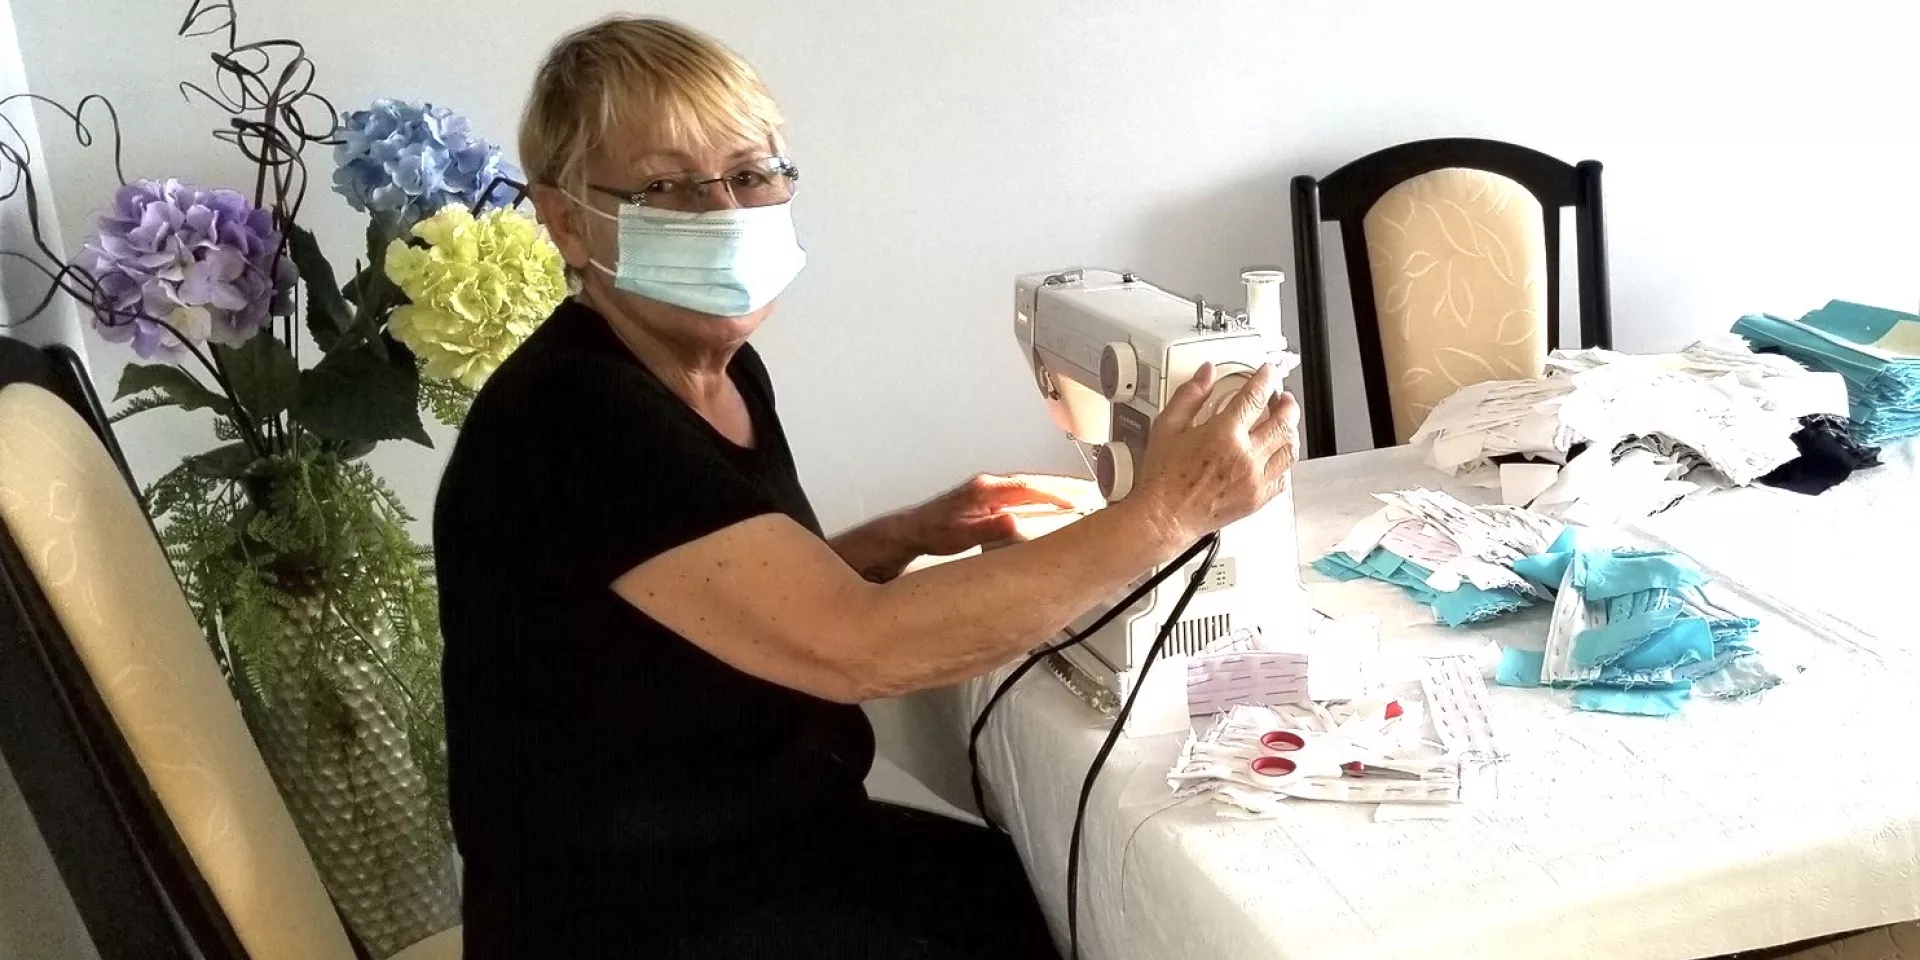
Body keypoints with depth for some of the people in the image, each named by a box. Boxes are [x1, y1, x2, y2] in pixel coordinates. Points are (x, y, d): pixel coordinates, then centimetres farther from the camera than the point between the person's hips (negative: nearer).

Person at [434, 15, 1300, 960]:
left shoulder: (723, 371, 2)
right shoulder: (572, 422, -25)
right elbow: (859, 646, -31)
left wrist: (914, 534, -1)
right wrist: (1164, 512, -29)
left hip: (782, 840, 8)